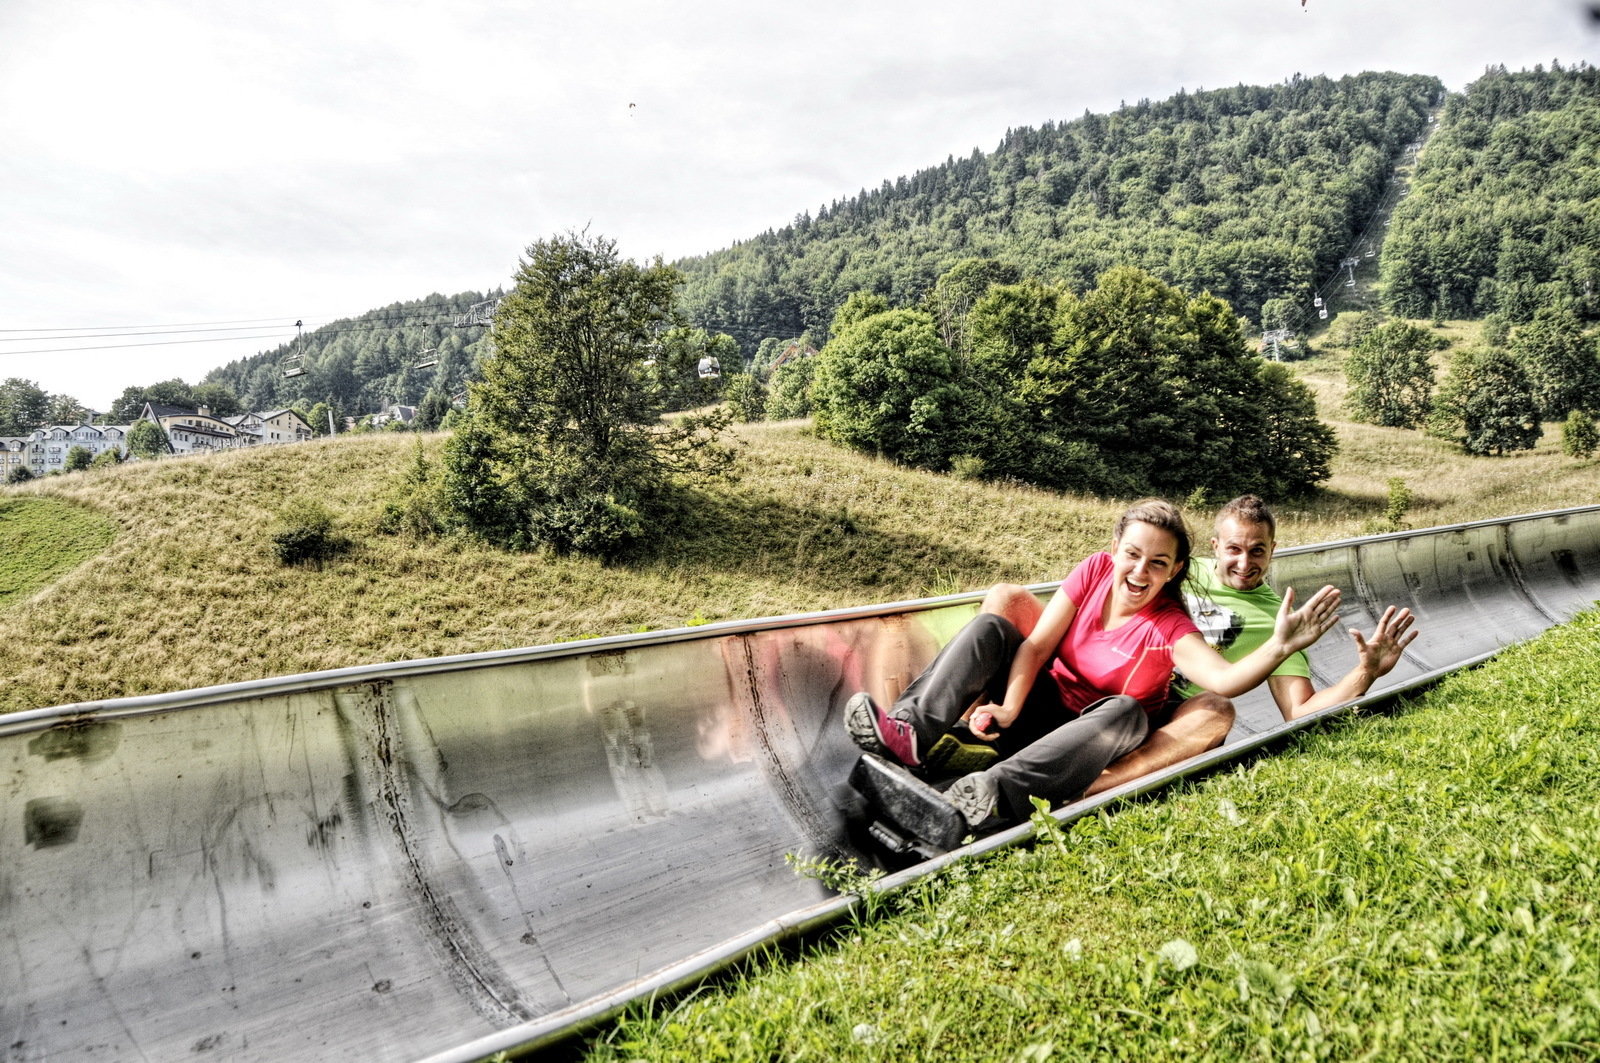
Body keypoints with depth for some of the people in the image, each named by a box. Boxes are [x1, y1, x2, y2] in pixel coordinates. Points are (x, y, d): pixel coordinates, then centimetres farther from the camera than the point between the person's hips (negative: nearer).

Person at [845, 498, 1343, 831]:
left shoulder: (1168, 628, -17)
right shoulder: (1096, 571, -8)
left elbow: (1224, 679, -35)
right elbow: (1038, 644, -13)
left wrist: (1279, 646, -54)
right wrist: (1008, 708, -26)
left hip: (1091, 738, -3)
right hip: (1042, 708, 3)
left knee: (1126, 712, -37)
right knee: (990, 626, -18)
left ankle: (996, 792, -53)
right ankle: (907, 733, -36)